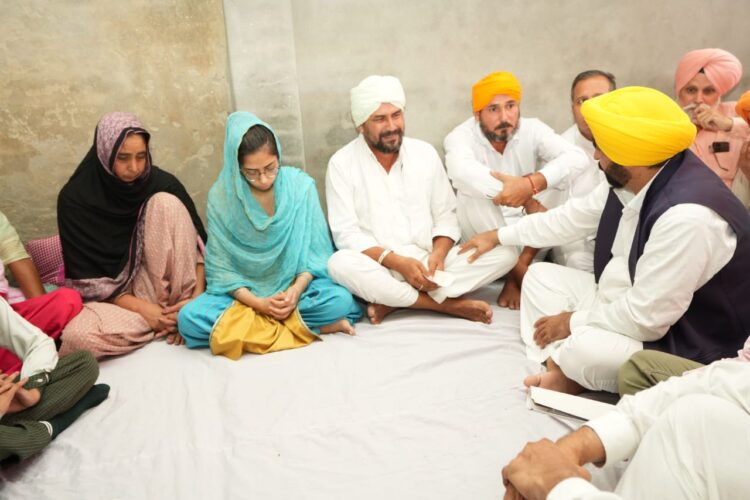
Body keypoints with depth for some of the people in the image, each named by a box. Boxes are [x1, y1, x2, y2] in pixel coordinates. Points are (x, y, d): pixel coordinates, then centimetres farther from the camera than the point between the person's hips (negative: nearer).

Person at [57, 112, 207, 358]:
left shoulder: (163, 184, -8)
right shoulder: (76, 198, -12)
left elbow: (198, 242, -5)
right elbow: (86, 275, -11)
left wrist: (197, 297, -18)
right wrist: (141, 308, -19)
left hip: (158, 280, 2)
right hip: (110, 294, -1)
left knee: (166, 203, -21)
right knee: (78, 335, -34)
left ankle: (177, 306, -14)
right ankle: (173, 316, -13)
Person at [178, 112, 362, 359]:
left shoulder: (301, 185, -10)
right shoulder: (221, 196, -11)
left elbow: (316, 251, -6)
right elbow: (221, 266, -7)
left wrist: (296, 289, -23)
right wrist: (256, 302, -21)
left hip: (297, 284, -2)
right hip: (245, 292, 2)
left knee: (341, 300, -30)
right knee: (189, 318, -26)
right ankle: (311, 324, -24)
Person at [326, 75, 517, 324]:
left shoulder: (425, 153, 6)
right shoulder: (341, 163, -4)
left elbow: (446, 216, 7)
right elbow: (346, 233, -11)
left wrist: (438, 254, -14)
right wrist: (397, 262, -23)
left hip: (428, 263, 4)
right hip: (379, 268, -3)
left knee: (505, 254, -15)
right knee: (341, 264, -36)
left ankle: (393, 302, -22)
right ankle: (446, 303, -23)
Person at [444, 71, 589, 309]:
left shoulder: (532, 129, -9)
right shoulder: (461, 136, -17)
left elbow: (577, 158, -27)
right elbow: (462, 172, -42)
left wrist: (531, 183, -44)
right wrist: (519, 190, -45)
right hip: (482, 231, -2)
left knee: (557, 179, -20)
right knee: (472, 194, -31)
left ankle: (518, 269, -18)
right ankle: (520, 270, -18)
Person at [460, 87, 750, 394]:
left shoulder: (687, 216, -35)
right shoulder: (631, 180, -7)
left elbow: (646, 317, -30)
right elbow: (575, 217, 10)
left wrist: (574, 323, -14)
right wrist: (499, 236, 18)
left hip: (681, 347, -9)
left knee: (583, 348, -36)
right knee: (541, 275, 8)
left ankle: (569, 368, -1)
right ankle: (561, 368, -9)